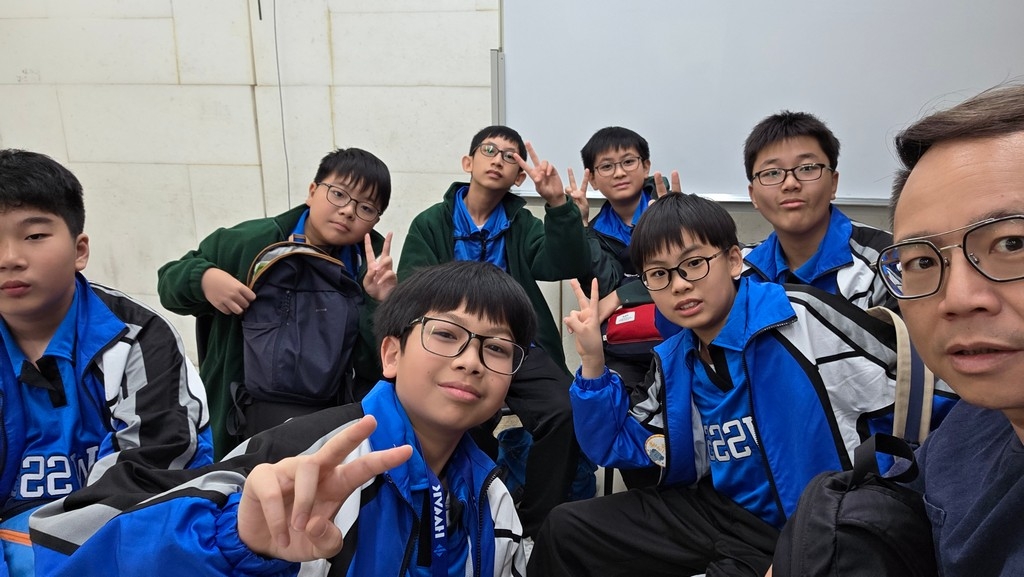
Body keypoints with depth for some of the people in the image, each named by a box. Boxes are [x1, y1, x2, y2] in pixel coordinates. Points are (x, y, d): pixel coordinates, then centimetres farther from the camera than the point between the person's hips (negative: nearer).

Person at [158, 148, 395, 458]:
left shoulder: (369, 266, -5)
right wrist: (204, 277, -19)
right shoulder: (249, 243, -9)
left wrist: (378, 303, -25)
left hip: (332, 408, 3)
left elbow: (374, 368, -8)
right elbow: (169, 279, 4)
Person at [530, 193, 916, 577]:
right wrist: (593, 363, -3)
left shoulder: (800, 319, -18)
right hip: (720, 513, 7)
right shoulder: (673, 361, 2)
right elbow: (617, 447, 10)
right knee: (564, 530, 5)